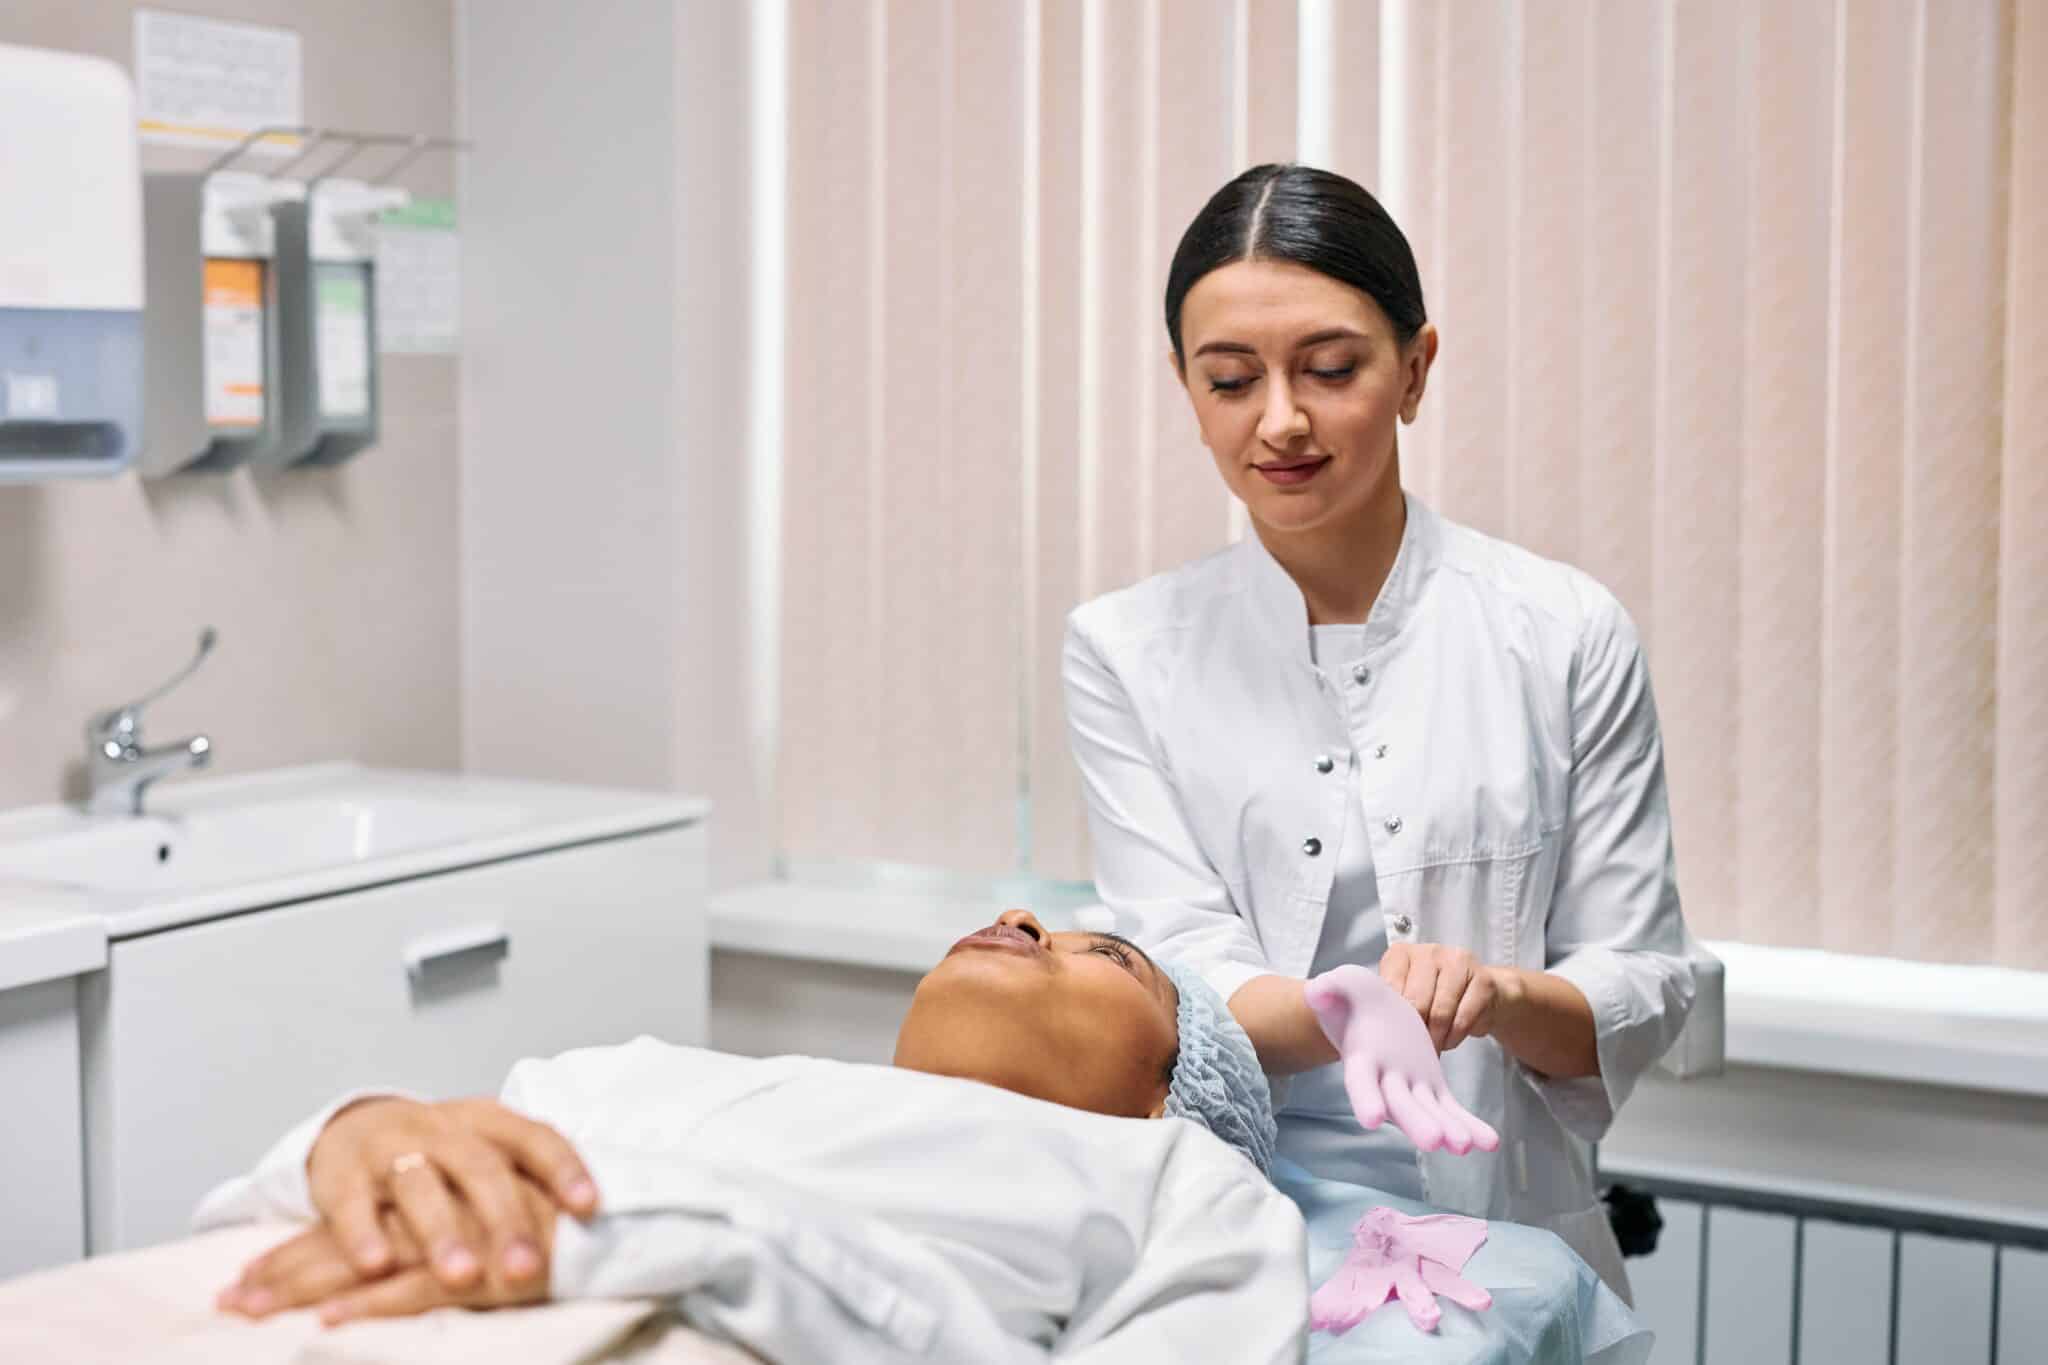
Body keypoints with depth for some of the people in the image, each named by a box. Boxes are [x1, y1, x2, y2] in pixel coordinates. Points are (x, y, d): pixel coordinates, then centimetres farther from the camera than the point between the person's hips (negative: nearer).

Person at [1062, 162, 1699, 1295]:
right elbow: (1187, 976, -3)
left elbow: (1640, 990, 4)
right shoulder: (1125, 652, 5)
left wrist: (1500, 995, -18)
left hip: (1506, 1233, 1)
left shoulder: (1566, 635, 3)